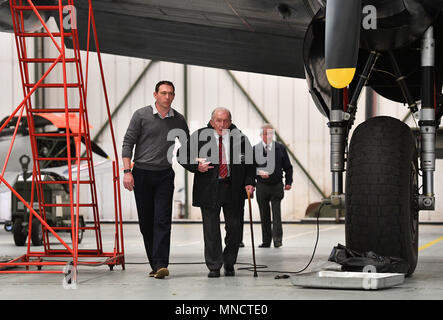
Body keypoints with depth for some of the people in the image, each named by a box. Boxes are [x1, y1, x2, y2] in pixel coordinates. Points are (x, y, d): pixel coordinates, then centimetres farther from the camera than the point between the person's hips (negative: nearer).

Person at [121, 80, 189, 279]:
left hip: (165, 175, 1)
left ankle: (161, 265, -16)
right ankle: (154, 265, 12)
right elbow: (128, 143, -2)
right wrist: (127, 171, -10)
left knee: (162, 221, -10)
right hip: (142, 174, -1)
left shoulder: (178, 120, 7)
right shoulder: (141, 115, -1)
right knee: (146, 222, 3)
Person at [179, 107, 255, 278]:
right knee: (211, 230, -1)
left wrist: (249, 183, -3)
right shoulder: (199, 136, 0)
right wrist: (196, 166, -10)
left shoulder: (240, 138, 3)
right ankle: (214, 267, 7)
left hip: (233, 190, 1)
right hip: (209, 191, -1)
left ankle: (229, 264, 22)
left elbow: (250, 162, 9)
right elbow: (183, 155, 7)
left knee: (234, 228, 5)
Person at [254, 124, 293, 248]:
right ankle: (266, 241, 10)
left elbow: (288, 167, 9)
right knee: (264, 215, 5)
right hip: (262, 186, 1)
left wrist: (288, 182, -2)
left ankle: (277, 238, -10)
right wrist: (259, 172, -18)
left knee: (276, 212, -9)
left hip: (277, 186, -1)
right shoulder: (255, 149, 2)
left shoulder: (280, 148, 4)